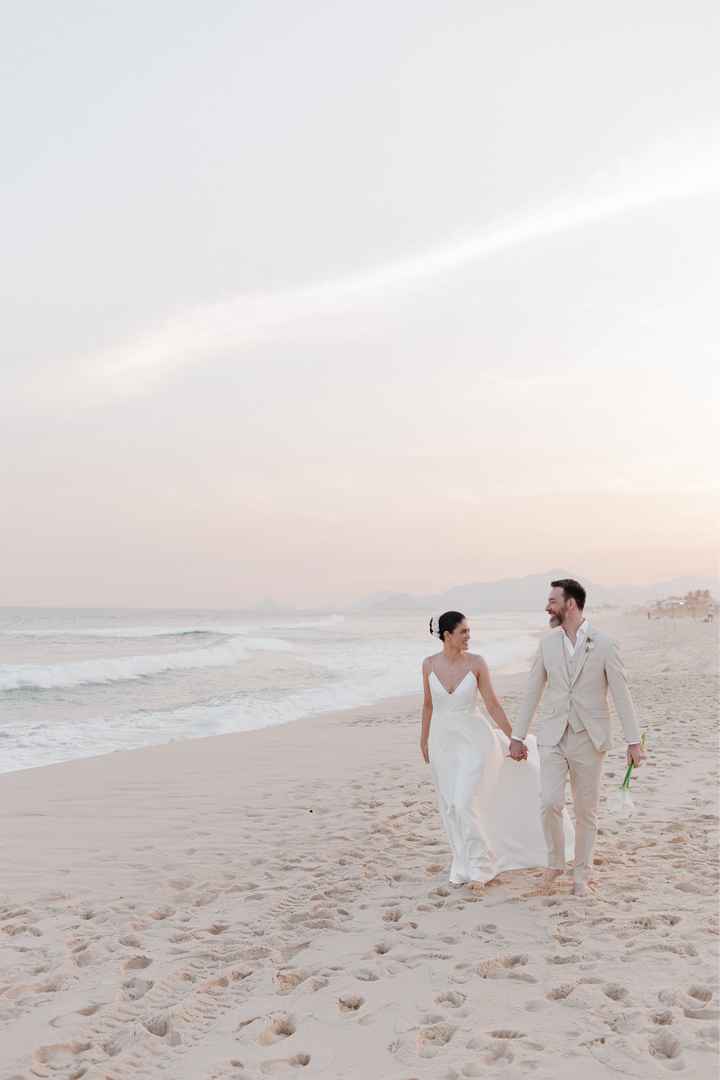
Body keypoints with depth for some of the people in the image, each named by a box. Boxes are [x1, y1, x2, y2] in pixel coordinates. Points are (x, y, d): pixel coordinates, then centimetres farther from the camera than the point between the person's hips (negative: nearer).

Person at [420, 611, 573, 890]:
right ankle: (465, 862, 27)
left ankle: (478, 867, 6)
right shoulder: (429, 664, -3)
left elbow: (493, 704, -5)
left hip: (473, 740, -3)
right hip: (442, 741, 3)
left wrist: (513, 739, -6)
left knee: (465, 804, -12)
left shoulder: (476, 663, -9)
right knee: (450, 808, 9)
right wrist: (424, 740, 16)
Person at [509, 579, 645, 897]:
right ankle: (556, 860, 12)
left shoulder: (604, 644, -7)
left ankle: (581, 876, 23)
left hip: (589, 739, -2)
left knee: (586, 811, 7)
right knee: (550, 802, -12)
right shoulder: (548, 643, 3)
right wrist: (517, 736, 9)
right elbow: (533, 692, 8)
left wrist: (633, 740, -6)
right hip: (553, 737, 2)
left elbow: (621, 694, -5)